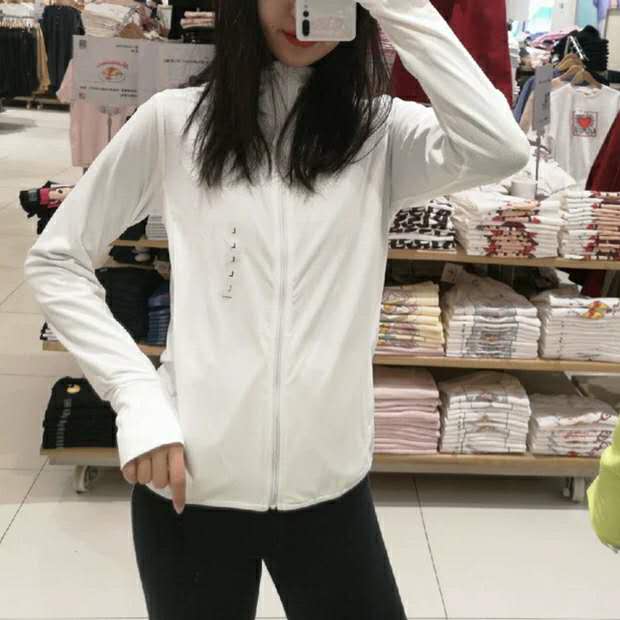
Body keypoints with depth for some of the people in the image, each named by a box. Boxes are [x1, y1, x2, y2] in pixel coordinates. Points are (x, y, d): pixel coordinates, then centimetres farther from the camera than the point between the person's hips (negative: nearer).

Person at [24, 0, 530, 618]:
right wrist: (135, 394, -8)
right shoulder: (174, 121, -1)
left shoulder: (383, 132, 1)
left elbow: (501, 151, -18)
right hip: (189, 477, 0)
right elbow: (55, 259, 3)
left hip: (330, 480, 1)